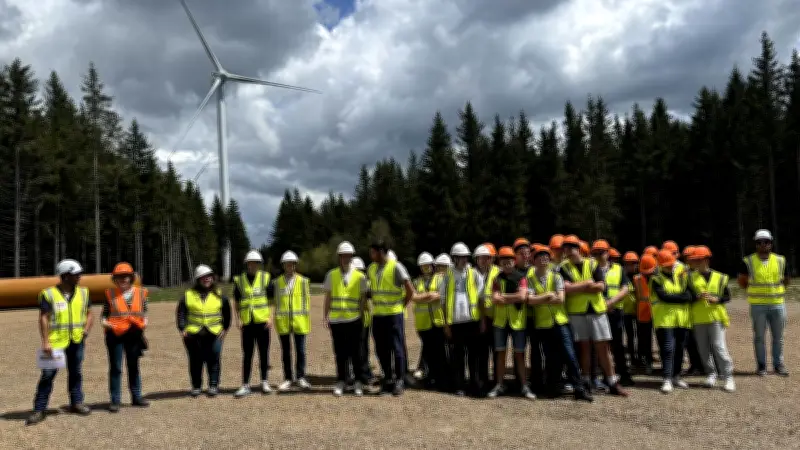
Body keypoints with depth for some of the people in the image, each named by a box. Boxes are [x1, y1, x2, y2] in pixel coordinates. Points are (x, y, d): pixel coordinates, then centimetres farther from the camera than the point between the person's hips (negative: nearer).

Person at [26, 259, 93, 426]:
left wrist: (86, 330, -3)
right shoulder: (49, 294, -6)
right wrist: (45, 342, -15)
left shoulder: (83, 293, 7)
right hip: (55, 342, -4)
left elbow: (89, 314, 14)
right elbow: (43, 319, -9)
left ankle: (76, 403, 24)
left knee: (75, 373, 12)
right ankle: (39, 410, 6)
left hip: (76, 341, 4)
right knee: (47, 375, -2)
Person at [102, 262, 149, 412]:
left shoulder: (140, 293, 3)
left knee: (134, 366, 13)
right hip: (115, 335, -2)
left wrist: (144, 322, -2)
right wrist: (105, 323, -14)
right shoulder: (110, 294, -1)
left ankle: (136, 397, 24)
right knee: (115, 368, 2)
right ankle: (115, 400, 9)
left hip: (134, 335, 2)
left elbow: (144, 311, 15)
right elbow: (104, 314, 5)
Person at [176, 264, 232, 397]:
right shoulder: (188, 295, 7)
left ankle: (213, 385, 7)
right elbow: (181, 313, 8)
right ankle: (196, 386, 16)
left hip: (214, 334, 0)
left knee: (213, 360, -2)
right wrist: (182, 329, -3)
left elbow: (226, 313, 17)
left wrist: (224, 329, 10)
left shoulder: (219, 295, 10)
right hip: (193, 334, 0)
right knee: (195, 361, 4)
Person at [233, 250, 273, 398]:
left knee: (264, 352, 6)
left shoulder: (265, 278, 2)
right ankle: (245, 386, 8)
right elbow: (237, 302, 9)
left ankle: (264, 383, 17)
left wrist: (270, 317, -5)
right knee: (247, 354, 3)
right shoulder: (239, 280, 5)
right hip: (247, 323, 0)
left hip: (262, 321, 0)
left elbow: (271, 299, 4)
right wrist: (238, 319, -2)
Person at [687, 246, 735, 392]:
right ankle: (711, 375, 21)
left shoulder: (719, 277, 4)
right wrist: (697, 296, -17)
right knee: (703, 348, 7)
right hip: (698, 318, 3)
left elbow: (727, 296, 6)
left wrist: (717, 299, -13)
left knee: (719, 347, -8)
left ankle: (728, 377, -1)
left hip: (715, 316, -2)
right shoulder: (691, 277, 7)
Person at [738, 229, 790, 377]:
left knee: (778, 337, 8)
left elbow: (786, 280, 16)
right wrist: (754, 291, 5)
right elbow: (742, 281, 7)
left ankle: (778, 365, 19)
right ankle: (761, 366, 12)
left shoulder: (780, 260, 5)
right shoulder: (748, 262, -2)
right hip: (758, 305, -2)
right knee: (759, 337, 4)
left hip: (777, 304, 2)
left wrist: (777, 291, 7)